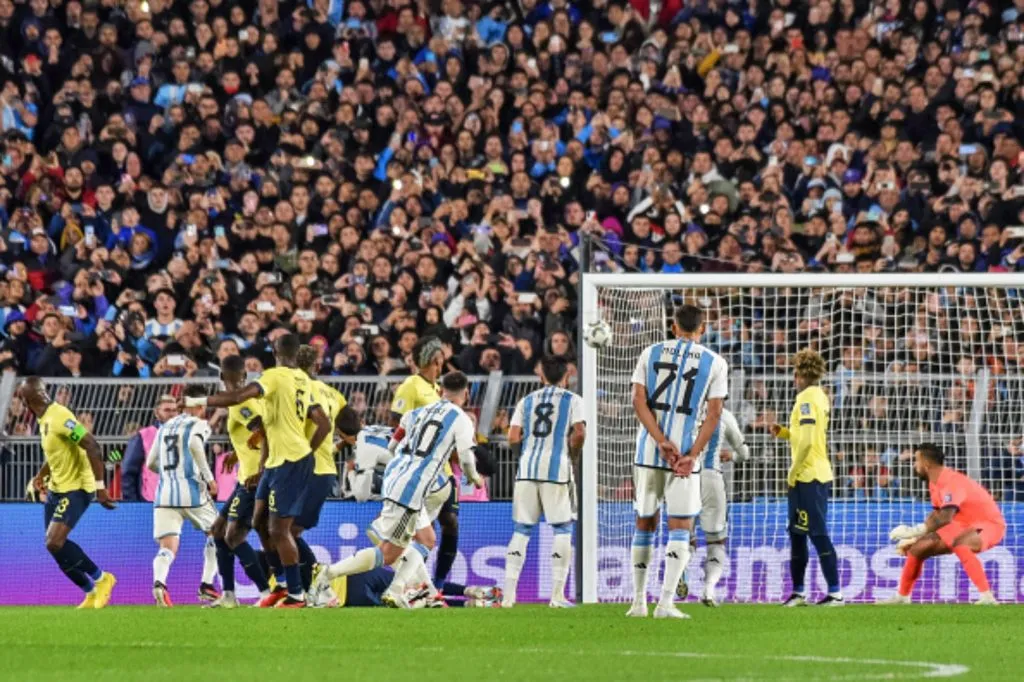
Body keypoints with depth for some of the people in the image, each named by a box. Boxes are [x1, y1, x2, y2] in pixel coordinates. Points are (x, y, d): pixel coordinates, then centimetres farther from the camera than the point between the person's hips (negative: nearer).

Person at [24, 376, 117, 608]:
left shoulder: (59, 417, -21)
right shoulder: (45, 419, 9)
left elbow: (92, 447, -26)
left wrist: (100, 485, -28)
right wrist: (42, 474, 18)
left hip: (76, 489, -10)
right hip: (57, 488, 10)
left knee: (54, 543, -20)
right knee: (54, 545, 7)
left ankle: (100, 579, -3)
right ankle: (91, 593, 17)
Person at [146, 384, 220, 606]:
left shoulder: (165, 427, 19)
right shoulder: (199, 425, 1)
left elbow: (151, 463, 22)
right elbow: (195, 444, -21)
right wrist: (209, 478, -13)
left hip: (165, 494, 4)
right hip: (192, 492, -4)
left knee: (167, 549, -5)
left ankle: (159, 582, -37)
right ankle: (207, 586, 14)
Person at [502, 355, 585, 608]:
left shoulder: (526, 401, 13)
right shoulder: (573, 401, 4)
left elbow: (513, 439, 4)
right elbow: (579, 433, -11)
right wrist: (573, 456, 6)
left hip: (527, 470, 3)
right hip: (557, 469, -3)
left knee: (522, 530, 8)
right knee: (562, 529, 5)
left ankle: (509, 594, 3)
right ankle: (557, 595, -1)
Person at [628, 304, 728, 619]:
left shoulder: (651, 353, 6)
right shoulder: (715, 363, 2)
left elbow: (639, 400, -3)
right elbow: (713, 414, -4)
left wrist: (662, 441, -8)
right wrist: (692, 455, -7)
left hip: (648, 452, 2)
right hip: (687, 454, -2)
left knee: (644, 525, 13)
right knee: (680, 529, 0)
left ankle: (639, 601, 16)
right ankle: (665, 603, -11)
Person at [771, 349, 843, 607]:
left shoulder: (807, 398, -15)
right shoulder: (820, 397, 15)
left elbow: (807, 440, -22)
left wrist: (794, 471, -14)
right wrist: (784, 433, 11)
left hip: (807, 477, -10)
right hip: (817, 475, 10)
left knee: (818, 535, -9)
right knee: (797, 535, 14)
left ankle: (835, 593, -10)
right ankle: (798, 592, 20)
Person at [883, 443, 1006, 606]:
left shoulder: (951, 482, -27)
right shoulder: (935, 484, 3)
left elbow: (944, 519, -38)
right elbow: (935, 516, 16)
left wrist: (914, 531, -35)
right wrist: (914, 537, 9)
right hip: (965, 526, 10)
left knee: (959, 544, -41)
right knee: (919, 548, 8)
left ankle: (987, 597, -43)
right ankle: (901, 597, 24)